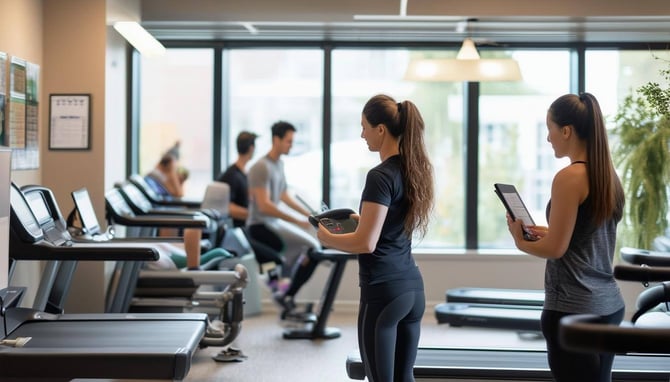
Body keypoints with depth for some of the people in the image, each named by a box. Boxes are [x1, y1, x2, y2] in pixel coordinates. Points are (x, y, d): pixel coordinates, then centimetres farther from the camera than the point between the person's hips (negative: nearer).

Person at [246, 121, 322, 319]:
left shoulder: (279, 164, 11)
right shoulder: (261, 167, -17)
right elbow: (264, 205, -24)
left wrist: (309, 214, 13)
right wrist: (298, 221, -25)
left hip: (275, 222, 9)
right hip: (261, 226, -9)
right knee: (312, 249, -21)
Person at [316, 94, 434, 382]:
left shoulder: (381, 176, -17)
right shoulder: (413, 169, 9)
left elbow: (366, 243, -19)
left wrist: (327, 238, -4)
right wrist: (362, 219, 18)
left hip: (383, 291, -9)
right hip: (412, 287, 9)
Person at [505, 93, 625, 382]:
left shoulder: (569, 177, -16)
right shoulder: (608, 174, 9)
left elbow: (555, 249, -14)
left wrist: (521, 241, 3)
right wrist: (547, 233, 16)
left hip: (572, 308, -9)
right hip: (609, 305, 9)